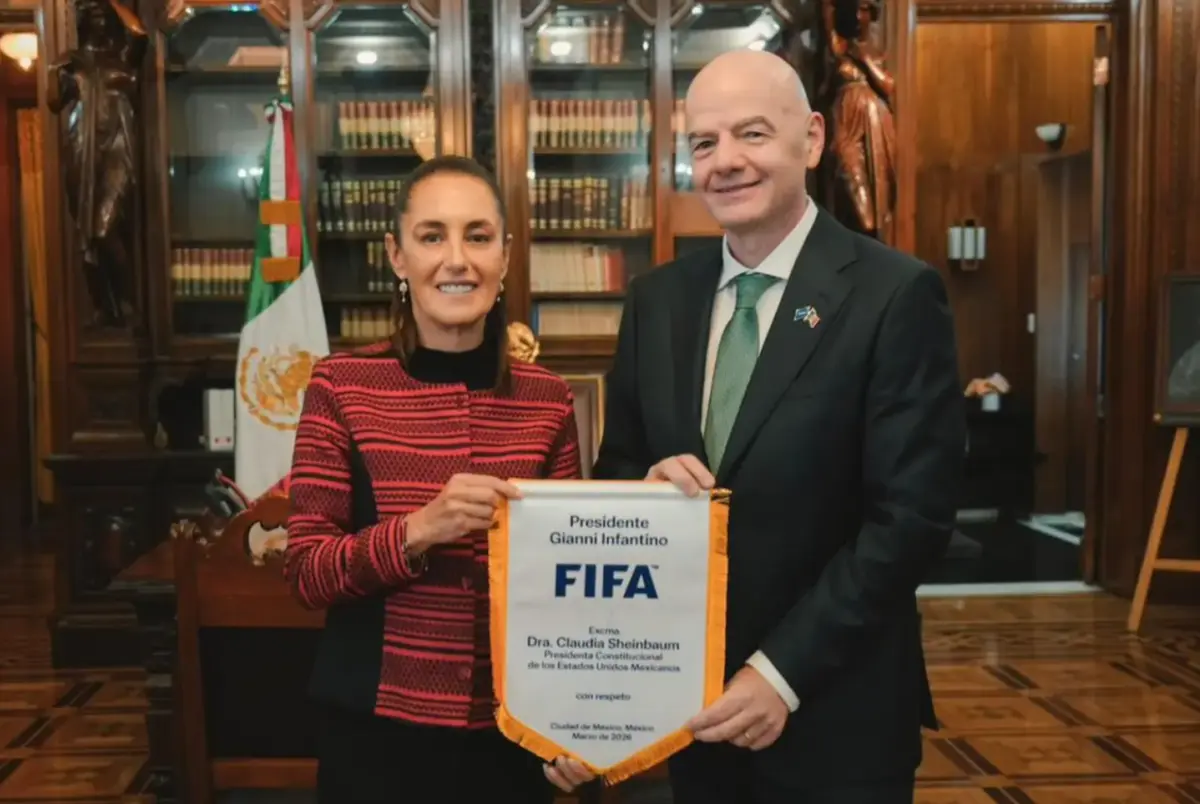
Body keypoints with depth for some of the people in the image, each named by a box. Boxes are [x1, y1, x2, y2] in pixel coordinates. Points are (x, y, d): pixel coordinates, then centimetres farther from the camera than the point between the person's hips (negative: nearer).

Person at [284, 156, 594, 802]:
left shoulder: (547, 399, -1)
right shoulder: (342, 385, -7)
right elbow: (306, 574, -8)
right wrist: (420, 530, -24)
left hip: (512, 732, 2)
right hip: (375, 730, -1)